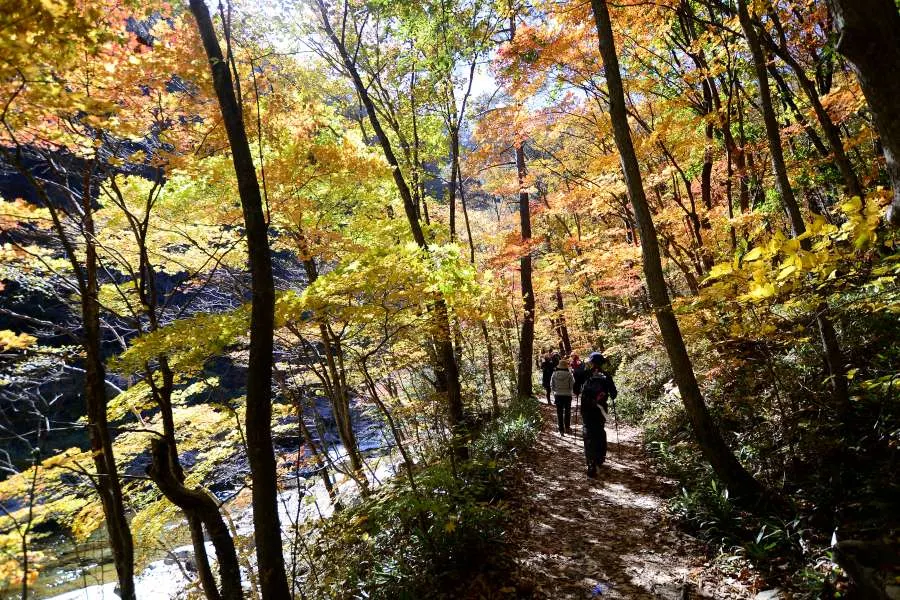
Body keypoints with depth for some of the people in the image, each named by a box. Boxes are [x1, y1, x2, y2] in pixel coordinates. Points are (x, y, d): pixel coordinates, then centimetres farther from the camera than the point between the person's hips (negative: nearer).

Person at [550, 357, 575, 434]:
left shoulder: (554, 373, -6)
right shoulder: (568, 373, -15)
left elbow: (551, 385, 0)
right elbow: (573, 383, -7)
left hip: (558, 395, 2)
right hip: (567, 394, -2)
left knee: (559, 413, 9)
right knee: (567, 411, 15)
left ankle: (561, 430, 10)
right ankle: (567, 427, 13)